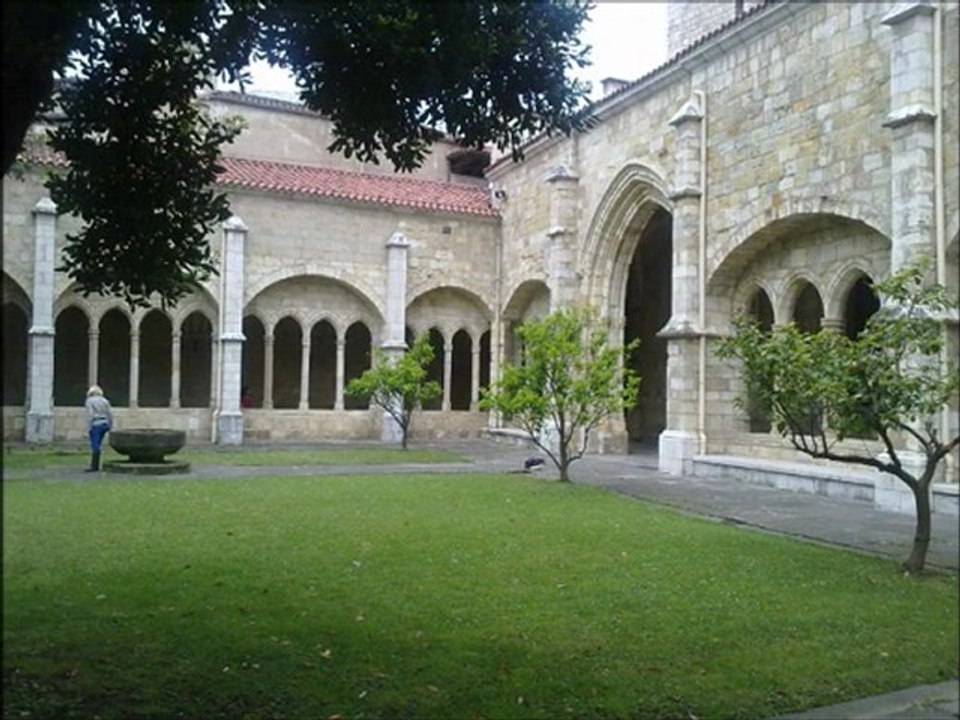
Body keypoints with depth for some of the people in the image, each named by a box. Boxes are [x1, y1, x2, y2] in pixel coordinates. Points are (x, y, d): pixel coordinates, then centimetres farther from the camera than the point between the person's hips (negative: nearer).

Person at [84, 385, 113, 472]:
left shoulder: (89, 401, -5)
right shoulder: (105, 400, 12)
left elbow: (90, 415, -13)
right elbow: (110, 414, 10)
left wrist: (89, 427, -10)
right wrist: (110, 426, 16)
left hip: (96, 424, -6)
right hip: (104, 423, 6)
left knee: (95, 446, -6)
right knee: (97, 445, 13)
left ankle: (94, 466, -6)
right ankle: (96, 465, 13)